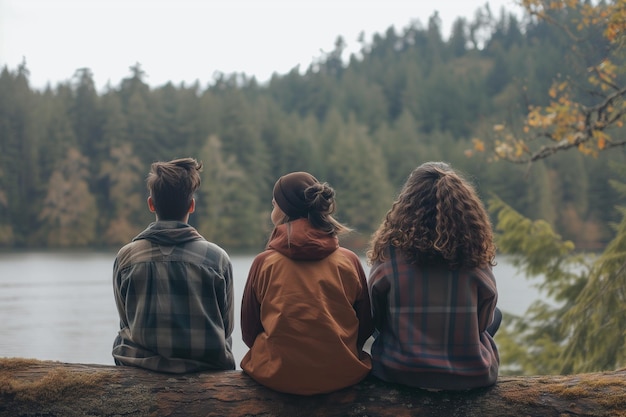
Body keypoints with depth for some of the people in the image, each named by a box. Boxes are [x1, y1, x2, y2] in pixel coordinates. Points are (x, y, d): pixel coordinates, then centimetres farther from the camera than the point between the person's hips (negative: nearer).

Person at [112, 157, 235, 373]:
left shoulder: (126, 257, -4)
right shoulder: (217, 258, -7)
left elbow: (126, 322, 6)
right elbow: (226, 328, 1)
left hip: (141, 363, 1)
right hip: (207, 367, 0)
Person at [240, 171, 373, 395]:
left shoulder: (264, 263, -4)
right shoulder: (349, 261, -2)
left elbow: (249, 333, 3)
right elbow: (366, 328, 6)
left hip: (277, 376, -1)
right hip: (342, 375, 1)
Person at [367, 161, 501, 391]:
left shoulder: (390, 252, -13)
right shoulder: (474, 254, -11)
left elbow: (374, 320, 0)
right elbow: (483, 322, 2)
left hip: (398, 372, 0)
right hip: (470, 376, 0)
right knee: (496, 315, 30)